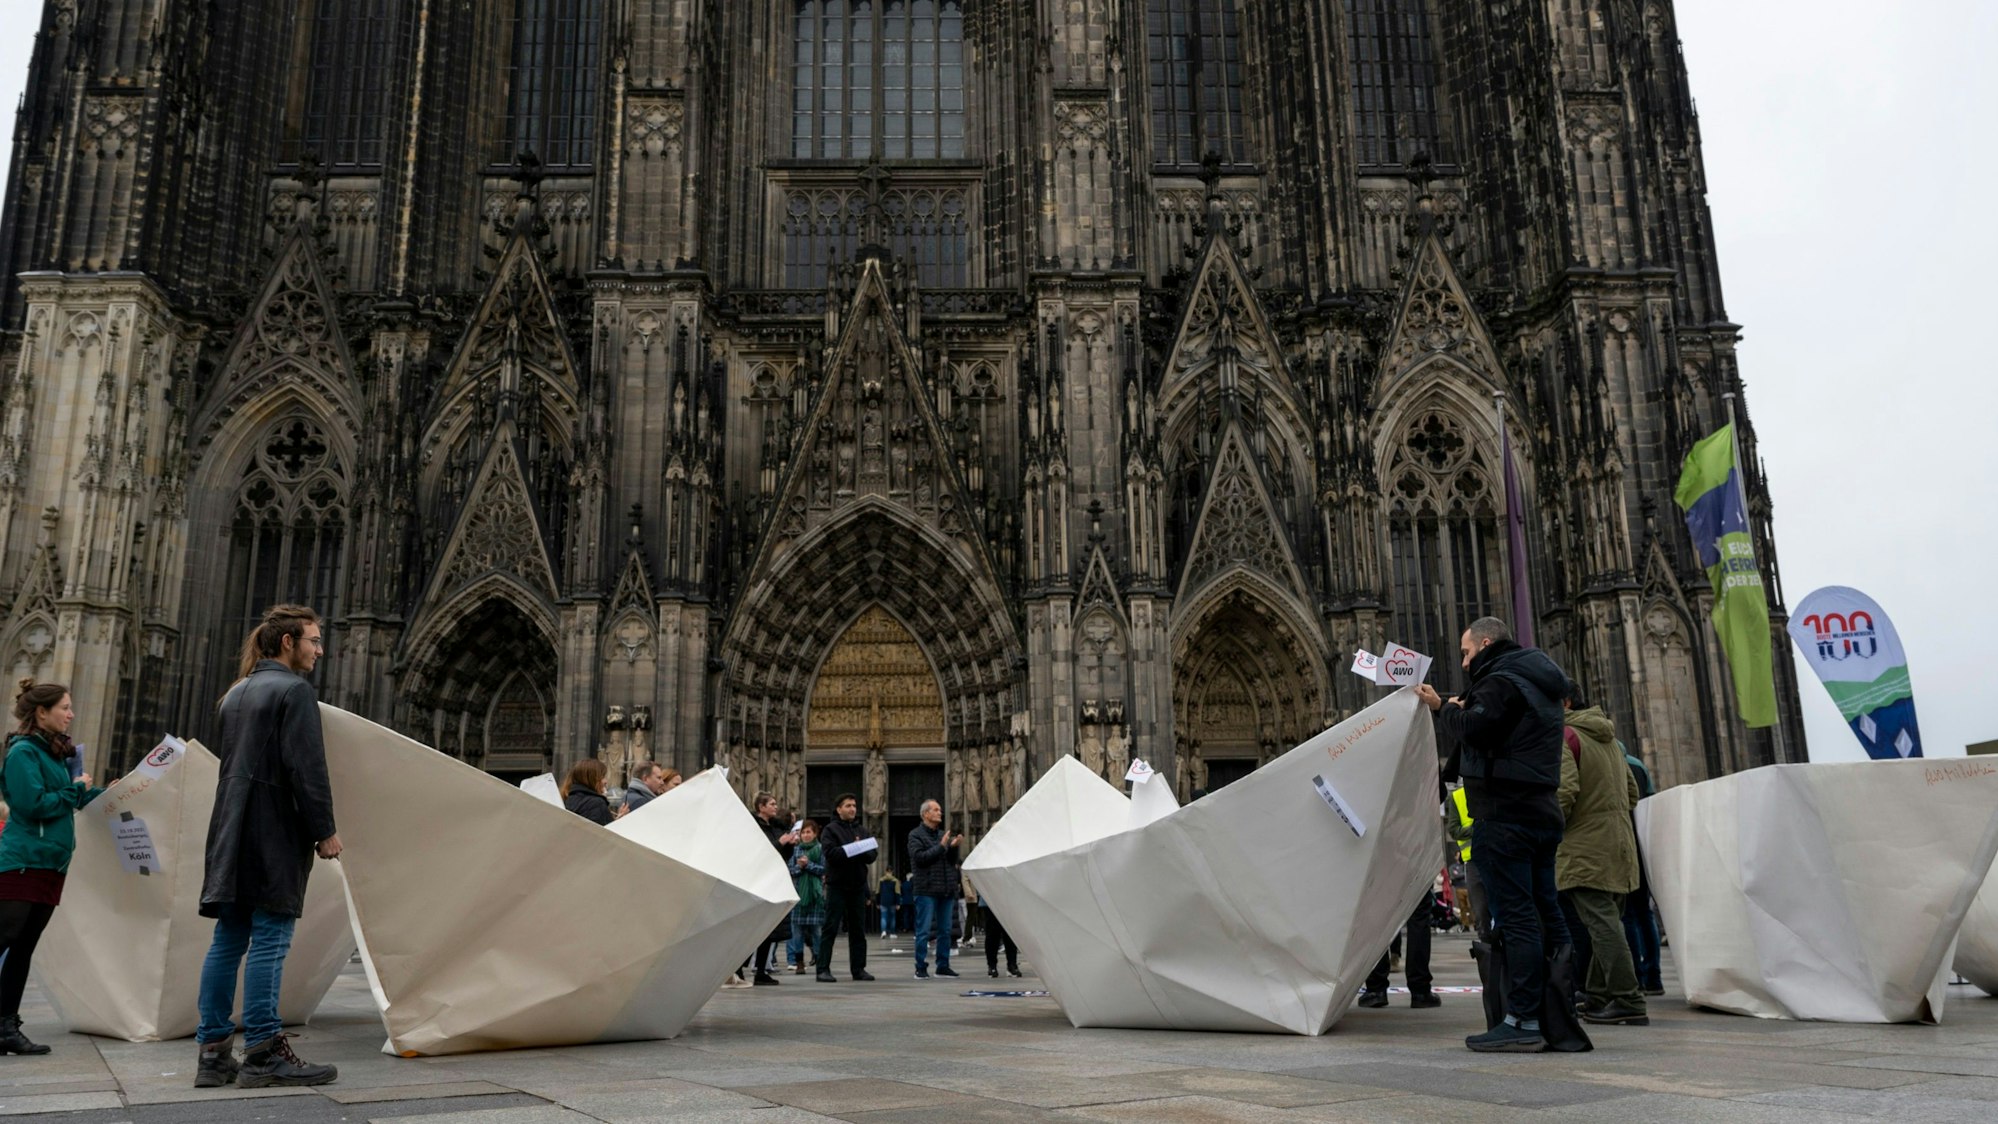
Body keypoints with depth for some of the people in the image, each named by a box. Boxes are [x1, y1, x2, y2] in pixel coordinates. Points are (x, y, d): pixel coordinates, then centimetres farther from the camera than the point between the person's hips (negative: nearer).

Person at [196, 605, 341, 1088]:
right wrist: (325, 831, -12)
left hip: (233, 832, 9)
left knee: (228, 940, 9)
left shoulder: (236, 694, 19)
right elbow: (307, 768, -16)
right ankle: (263, 1053, -5)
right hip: (276, 833, -9)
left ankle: (213, 1052, 12)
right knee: (270, 940, -7)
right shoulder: (295, 691, -9)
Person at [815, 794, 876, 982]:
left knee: (858, 929, 9)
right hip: (837, 885, -5)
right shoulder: (831, 830, -1)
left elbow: (872, 854, 4)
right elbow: (831, 853, -16)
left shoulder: (863, 830, 14)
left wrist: (861, 850, -15)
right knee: (830, 928, -4)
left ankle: (859, 968, 15)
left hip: (858, 886, 5)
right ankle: (823, 969, -2)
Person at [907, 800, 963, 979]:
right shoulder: (916, 835, -1)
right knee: (924, 931, -3)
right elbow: (919, 857, -15)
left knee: (945, 931, 8)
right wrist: (941, 846, -15)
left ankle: (943, 966, 15)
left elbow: (953, 861, 11)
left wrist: (954, 847, -7)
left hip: (947, 890, 6)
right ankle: (921, 967, 2)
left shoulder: (944, 835, 16)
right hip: (926, 890, -6)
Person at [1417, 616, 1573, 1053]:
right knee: (1545, 914, 12)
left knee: (1515, 917, -9)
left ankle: (1522, 1021, -9)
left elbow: (1472, 730, -21)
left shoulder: (1502, 681, -10)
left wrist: (1444, 709, -3)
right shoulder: (1539, 684, 22)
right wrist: (1462, 709, 11)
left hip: (1506, 815, -10)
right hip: (1542, 812, 10)